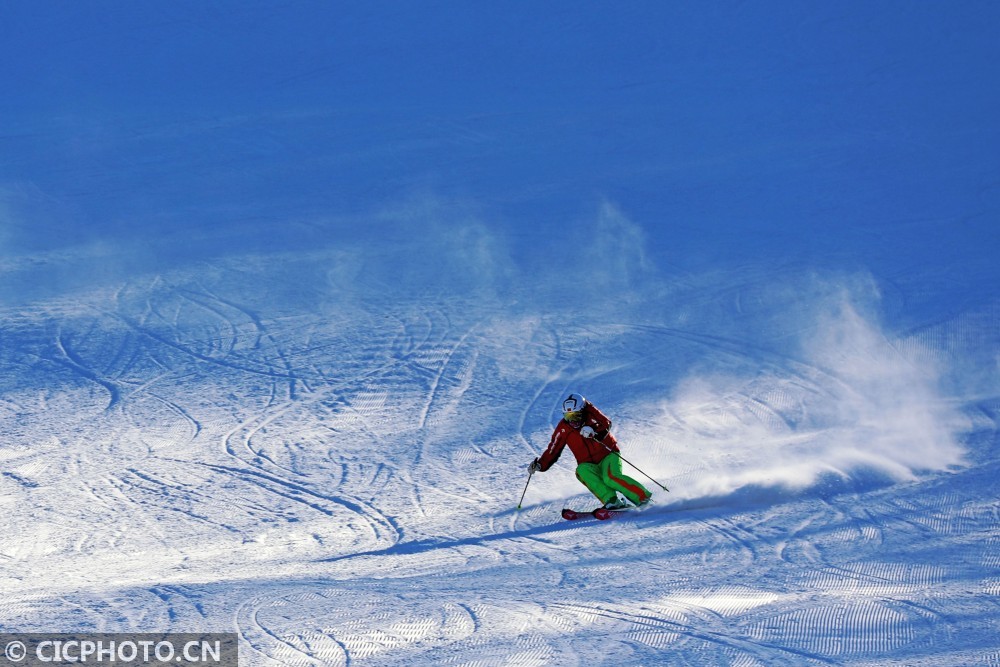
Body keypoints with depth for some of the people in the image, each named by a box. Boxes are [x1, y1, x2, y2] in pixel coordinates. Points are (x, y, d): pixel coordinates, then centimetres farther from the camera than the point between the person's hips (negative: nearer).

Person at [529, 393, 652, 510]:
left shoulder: (591, 414, -8)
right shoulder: (563, 428, -1)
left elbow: (606, 424, -20)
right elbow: (553, 450, 1)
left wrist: (594, 432, -40)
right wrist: (540, 465, -12)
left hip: (608, 456, -3)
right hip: (589, 464, 3)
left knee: (610, 477, -33)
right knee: (582, 471, -32)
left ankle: (643, 497, -21)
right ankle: (612, 502, -37)